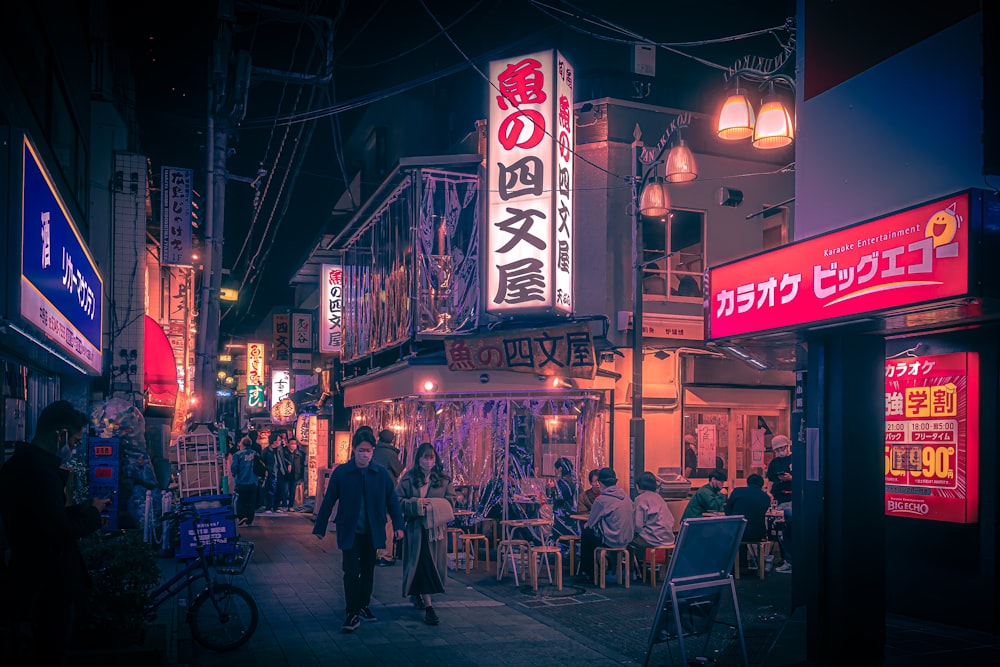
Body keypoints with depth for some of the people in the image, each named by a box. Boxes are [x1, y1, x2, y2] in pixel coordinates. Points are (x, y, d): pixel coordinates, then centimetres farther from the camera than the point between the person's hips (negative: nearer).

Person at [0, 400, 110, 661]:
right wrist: (92, 512, -11)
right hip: (50, 587, -10)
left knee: (43, 651, 22)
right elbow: (60, 533, -27)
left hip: (29, 578, 10)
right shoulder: (41, 471, -25)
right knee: (53, 653, 4)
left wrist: (83, 508, 11)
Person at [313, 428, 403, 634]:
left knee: (368, 570, 14)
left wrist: (398, 525, -2)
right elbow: (328, 501, -1)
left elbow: (392, 500, 3)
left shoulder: (381, 474, -3)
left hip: (372, 531, 3)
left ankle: (363, 606, 30)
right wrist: (320, 527, 2)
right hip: (349, 531, -3)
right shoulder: (341, 472, -7)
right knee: (351, 571, -7)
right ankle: (352, 614, 0)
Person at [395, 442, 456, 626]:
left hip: (437, 527, 3)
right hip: (416, 527, -3)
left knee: (435, 565, 9)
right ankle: (428, 606, -6)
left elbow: (450, 501, 5)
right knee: (422, 564, -7)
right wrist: (416, 504, -16)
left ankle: (416, 594, 34)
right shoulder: (408, 478, 0)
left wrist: (433, 505, -12)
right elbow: (398, 500, -2)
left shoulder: (443, 479, 7)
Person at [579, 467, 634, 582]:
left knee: (586, 534, 16)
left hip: (611, 541, -7)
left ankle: (586, 572, 26)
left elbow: (591, 522, -4)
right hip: (627, 540, 7)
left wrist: (587, 525, 21)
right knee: (592, 532, 24)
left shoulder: (601, 499, -16)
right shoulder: (625, 496, 5)